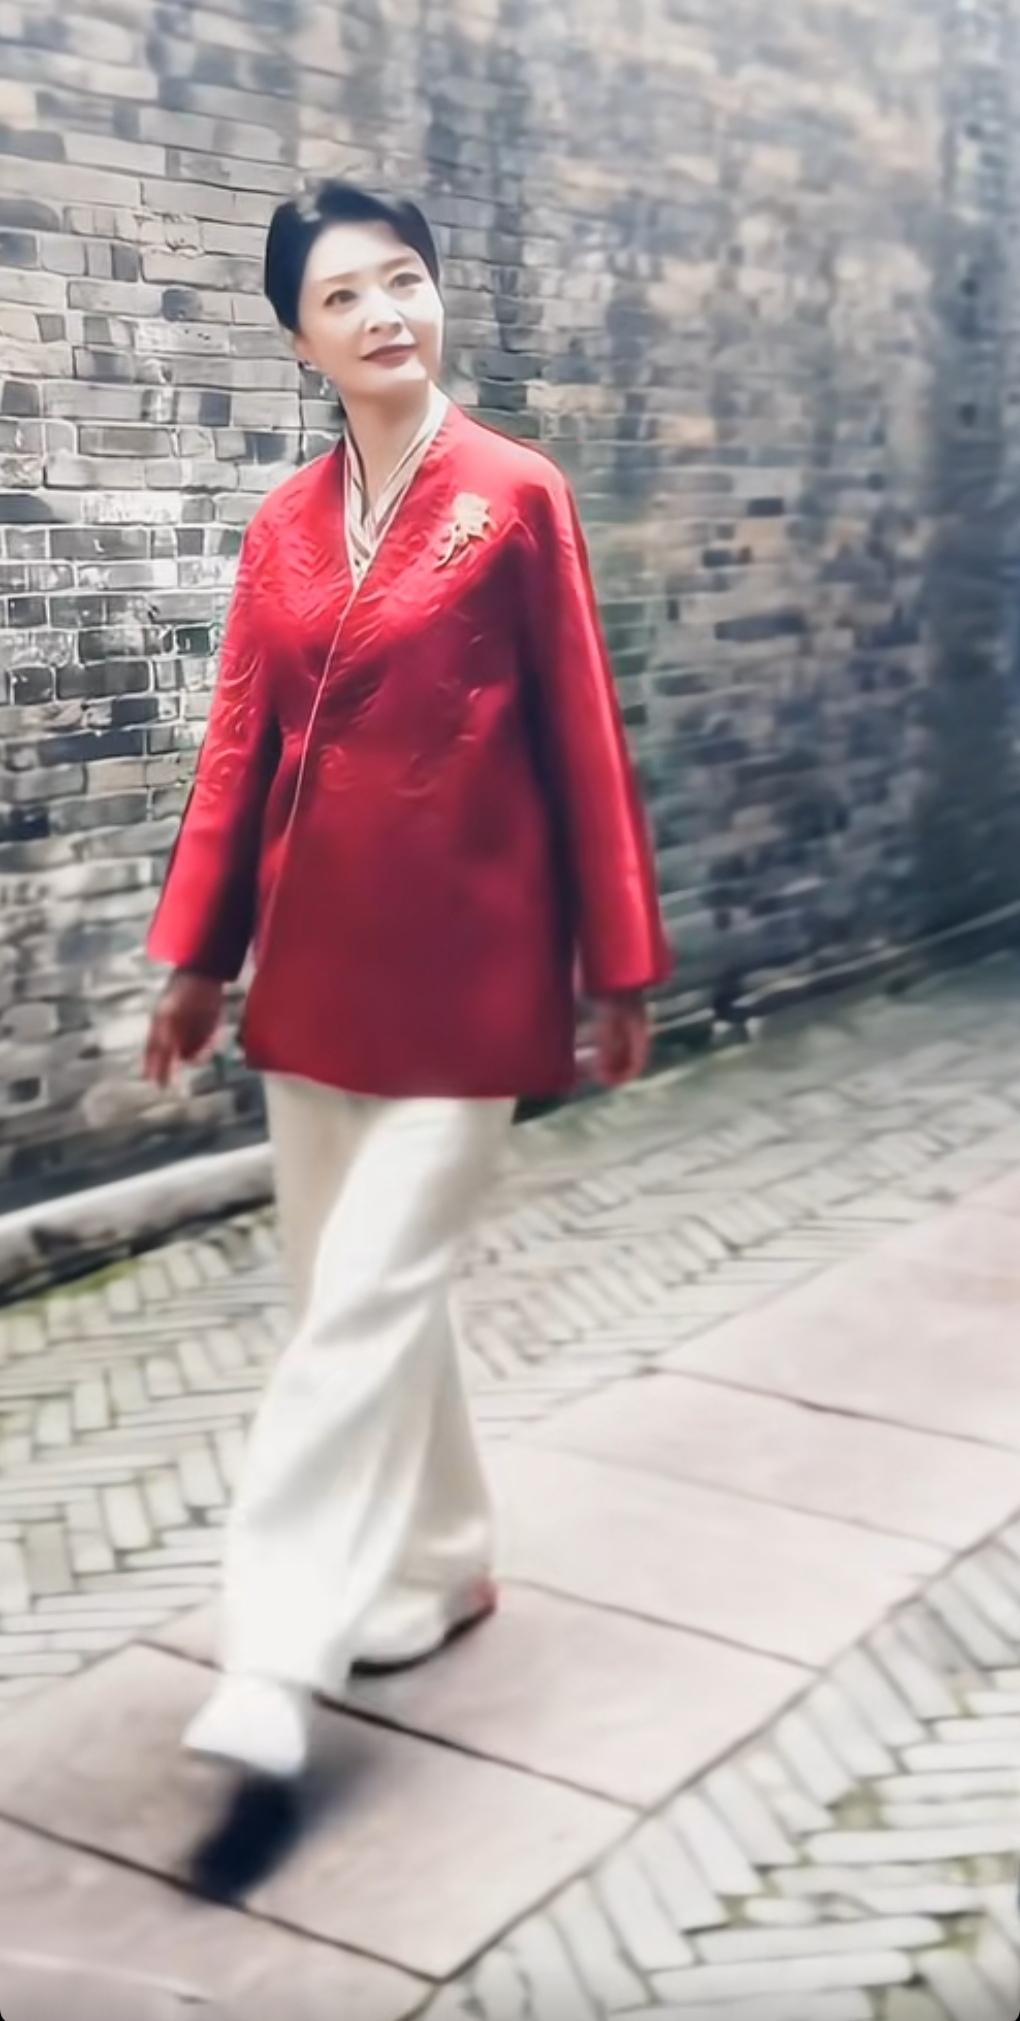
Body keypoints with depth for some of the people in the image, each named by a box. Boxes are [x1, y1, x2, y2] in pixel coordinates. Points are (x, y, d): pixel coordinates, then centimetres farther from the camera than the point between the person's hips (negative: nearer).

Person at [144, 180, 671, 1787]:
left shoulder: (519, 498, -6)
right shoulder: (283, 526, 7)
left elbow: (583, 740, -5)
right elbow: (239, 747, 9)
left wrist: (619, 967, -4)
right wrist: (196, 954, 7)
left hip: (465, 957, -5)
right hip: (317, 955, 6)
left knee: (367, 1297, -8)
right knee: (357, 1281, 12)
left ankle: (277, 1659, -2)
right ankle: (440, 1567, 31)